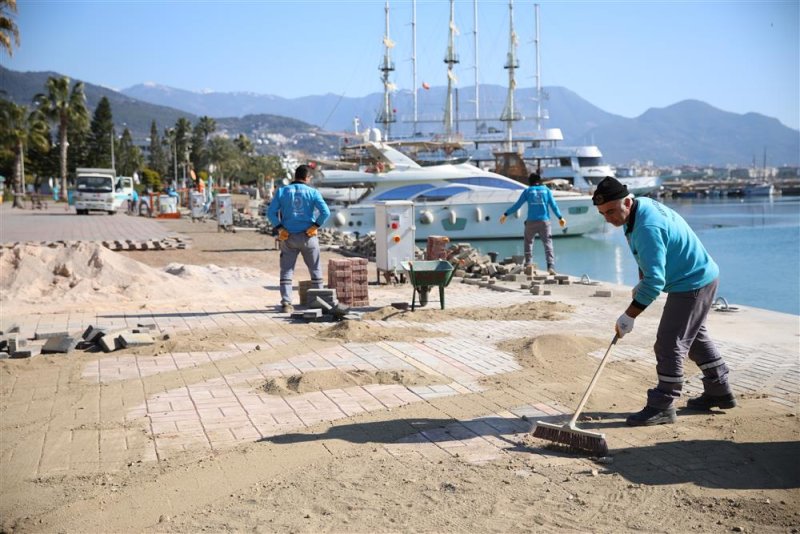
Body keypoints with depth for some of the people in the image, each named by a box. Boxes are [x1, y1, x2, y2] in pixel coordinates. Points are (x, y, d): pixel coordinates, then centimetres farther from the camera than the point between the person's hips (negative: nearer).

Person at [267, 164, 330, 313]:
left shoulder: (282, 191, 2)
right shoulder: (312, 192, -3)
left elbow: (271, 213, -6)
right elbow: (326, 212, -14)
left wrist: (280, 228, -4)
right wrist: (315, 226, -6)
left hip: (288, 238, 1)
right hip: (308, 237, -1)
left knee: (286, 271, 6)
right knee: (315, 270, 13)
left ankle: (286, 303, -3)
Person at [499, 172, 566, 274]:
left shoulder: (528, 191, 5)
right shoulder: (546, 190, 8)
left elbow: (517, 205, 4)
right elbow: (553, 205, 6)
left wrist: (505, 214, 12)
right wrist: (560, 217, 14)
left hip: (531, 222, 0)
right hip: (544, 221, 0)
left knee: (528, 242, 17)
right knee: (547, 243, 0)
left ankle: (528, 264, 12)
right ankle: (551, 266, -14)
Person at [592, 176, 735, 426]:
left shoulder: (648, 227, -32)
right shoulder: (641, 206, 0)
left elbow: (654, 282, -32)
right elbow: (648, 257, 19)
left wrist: (629, 316, -28)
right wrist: (641, 283, 13)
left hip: (692, 284, -11)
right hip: (701, 277, 11)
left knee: (669, 345, -8)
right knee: (695, 336, 23)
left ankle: (662, 406, 0)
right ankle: (719, 392, 36)